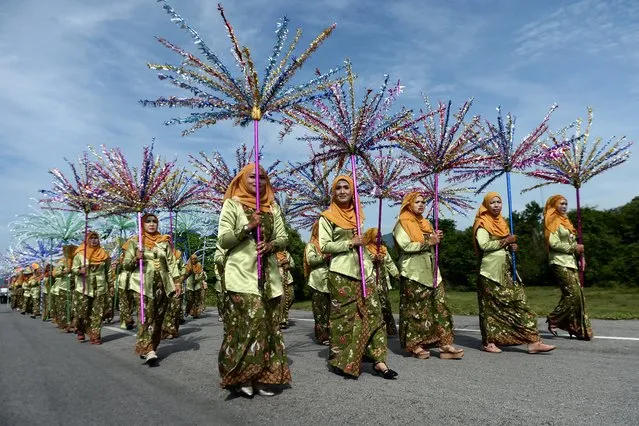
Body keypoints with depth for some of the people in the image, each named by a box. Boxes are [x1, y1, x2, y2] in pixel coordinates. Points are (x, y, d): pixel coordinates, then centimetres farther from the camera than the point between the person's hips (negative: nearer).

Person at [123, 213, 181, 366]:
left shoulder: (164, 241, 12)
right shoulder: (135, 241, 6)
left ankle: (148, 348, 16)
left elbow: (171, 263, 9)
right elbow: (126, 264, 6)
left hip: (162, 284, 3)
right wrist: (136, 258, -14)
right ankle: (148, 351, -16)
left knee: (157, 318, 5)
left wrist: (177, 281, 2)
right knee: (146, 317, -12)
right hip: (142, 284, -3)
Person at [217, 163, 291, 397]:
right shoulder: (232, 204, 3)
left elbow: (283, 238, 12)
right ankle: (240, 376, 3)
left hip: (268, 274, 5)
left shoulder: (272, 207, 15)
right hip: (242, 274, -5)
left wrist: (271, 245, -10)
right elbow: (223, 240, -4)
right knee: (250, 322, -13)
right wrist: (248, 227, -16)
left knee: (269, 324, 4)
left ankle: (262, 377, 14)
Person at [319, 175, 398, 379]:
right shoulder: (327, 217, 0)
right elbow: (324, 246, -8)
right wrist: (350, 243, -14)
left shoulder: (357, 214, 17)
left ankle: (378, 360, 5)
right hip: (341, 273, -5)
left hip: (363, 270, 6)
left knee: (373, 313, 0)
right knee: (344, 317, -1)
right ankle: (340, 361, 12)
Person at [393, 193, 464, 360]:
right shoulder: (402, 224, -2)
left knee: (439, 306, -1)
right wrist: (429, 242, -14)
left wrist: (437, 238, 4)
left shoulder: (425, 223, 20)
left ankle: (445, 344, 0)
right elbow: (406, 246, -15)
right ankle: (415, 345, 6)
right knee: (415, 309, -3)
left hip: (431, 272, 7)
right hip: (413, 273, -7)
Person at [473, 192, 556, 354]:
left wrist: (512, 247, 4)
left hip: (506, 270, 7)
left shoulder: (501, 222, 17)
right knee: (491, 306, -1)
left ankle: (533, 341, -1)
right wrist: (506, 241, -13)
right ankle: (488, 342, 7)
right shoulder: (483, 223, -5)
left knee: (519, 302, -1)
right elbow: (484, 245, -19)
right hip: (491, 272, -7)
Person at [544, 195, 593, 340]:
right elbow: (554, 243, -15)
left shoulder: (565, 221, 21)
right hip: (559, 263, -8)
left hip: (570, 262, 9)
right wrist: (573, 248, -10)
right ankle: (553, 320, -2)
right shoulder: (552, 221, -6)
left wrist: (577, 248, 7)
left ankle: (579, 328, 9)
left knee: (578, 295, 3)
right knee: (573, 294, -14)